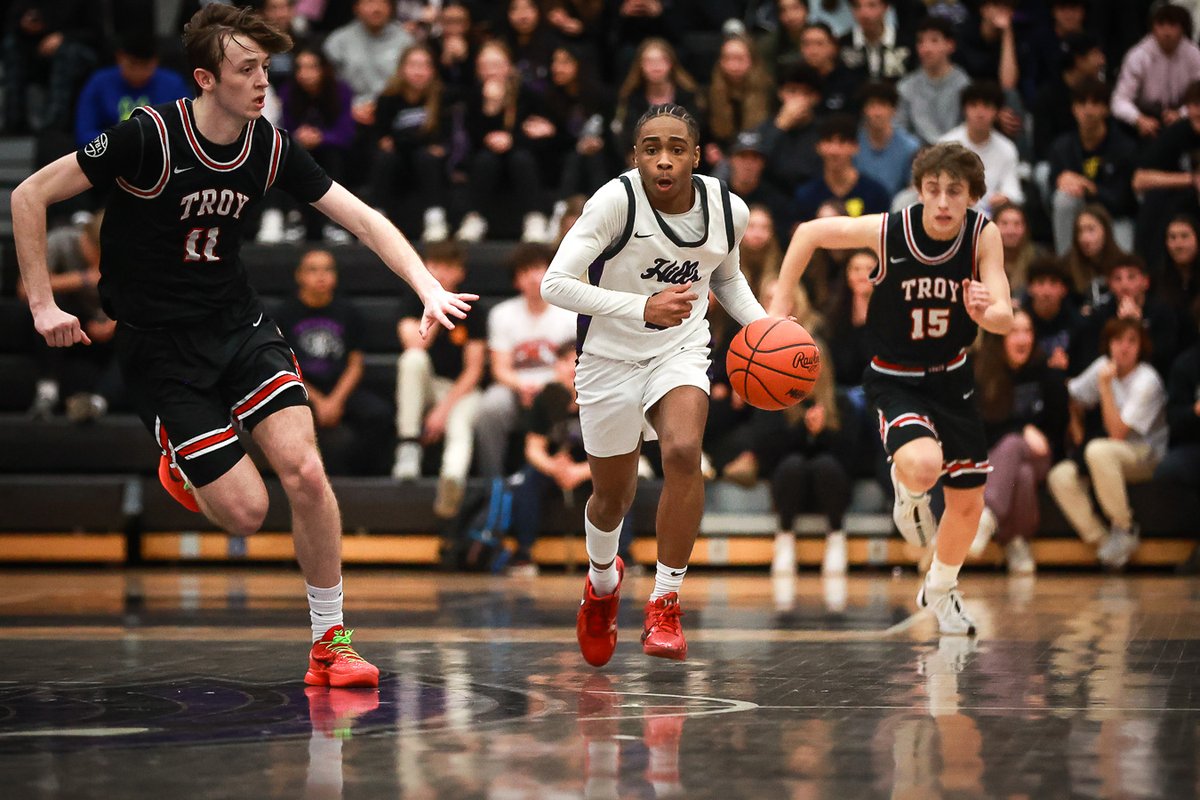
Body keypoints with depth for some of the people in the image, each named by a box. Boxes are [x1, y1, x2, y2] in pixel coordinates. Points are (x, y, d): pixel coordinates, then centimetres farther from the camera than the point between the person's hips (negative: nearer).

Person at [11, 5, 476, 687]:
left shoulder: (270, 146, -4)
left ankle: (330, 642, 1)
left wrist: (429, 289, -17)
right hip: (160, 346, -4)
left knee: (305, 472, -15)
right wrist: (43, 304, -12)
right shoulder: (149, 137, -18)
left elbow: (363, 218, -3)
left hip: (241, 325, 4)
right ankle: (182, 466, 26)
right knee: (246, 511, -10)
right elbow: (30, 196, -10)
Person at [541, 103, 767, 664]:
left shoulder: (728, 211, -10)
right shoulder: (616, 201, -23)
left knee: (683, 453, -29)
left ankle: (665, 604, -17)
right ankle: (602, 581, 49)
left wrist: (760, 324, -4)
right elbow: (555, 283, -28)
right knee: (613, 497, 13)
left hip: (680, 354, 1)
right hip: (610, 359, -1)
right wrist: (642, 308, -37)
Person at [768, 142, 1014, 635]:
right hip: (895, 379, -3)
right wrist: (779, 306, -12)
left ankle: (940, 591, 39)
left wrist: (987, 311, -48)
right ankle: (907, 491, 7)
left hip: (951, 376, 3)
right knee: (923, 464, -33)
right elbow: (809, 233, -8)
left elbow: (1005, 320, -24)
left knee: (968, 502, 10)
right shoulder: (888, 231, -23)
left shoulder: (984, 235, -18)